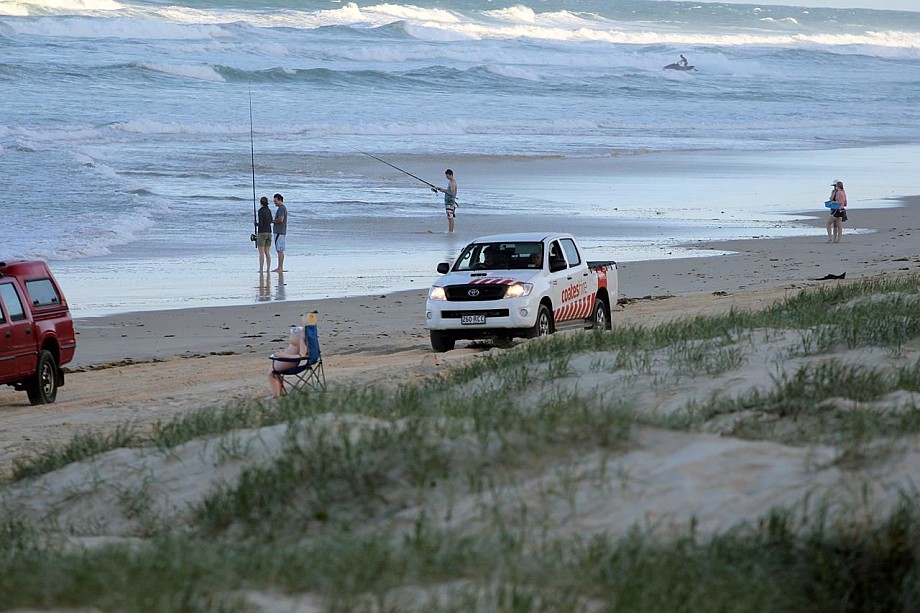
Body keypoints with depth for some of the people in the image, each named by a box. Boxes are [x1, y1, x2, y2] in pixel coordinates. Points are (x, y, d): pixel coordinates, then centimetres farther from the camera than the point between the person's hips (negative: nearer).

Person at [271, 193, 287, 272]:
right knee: (280, 250, 10)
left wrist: (272, 221, -11)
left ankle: (279, 268, -13)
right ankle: (281, 268, 11)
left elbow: (281, 219, -24)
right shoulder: (283, 208, 19)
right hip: (281, 232, 11)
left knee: (279, 250, -11)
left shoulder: (281, 208, -13)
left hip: (279, 232, -11)